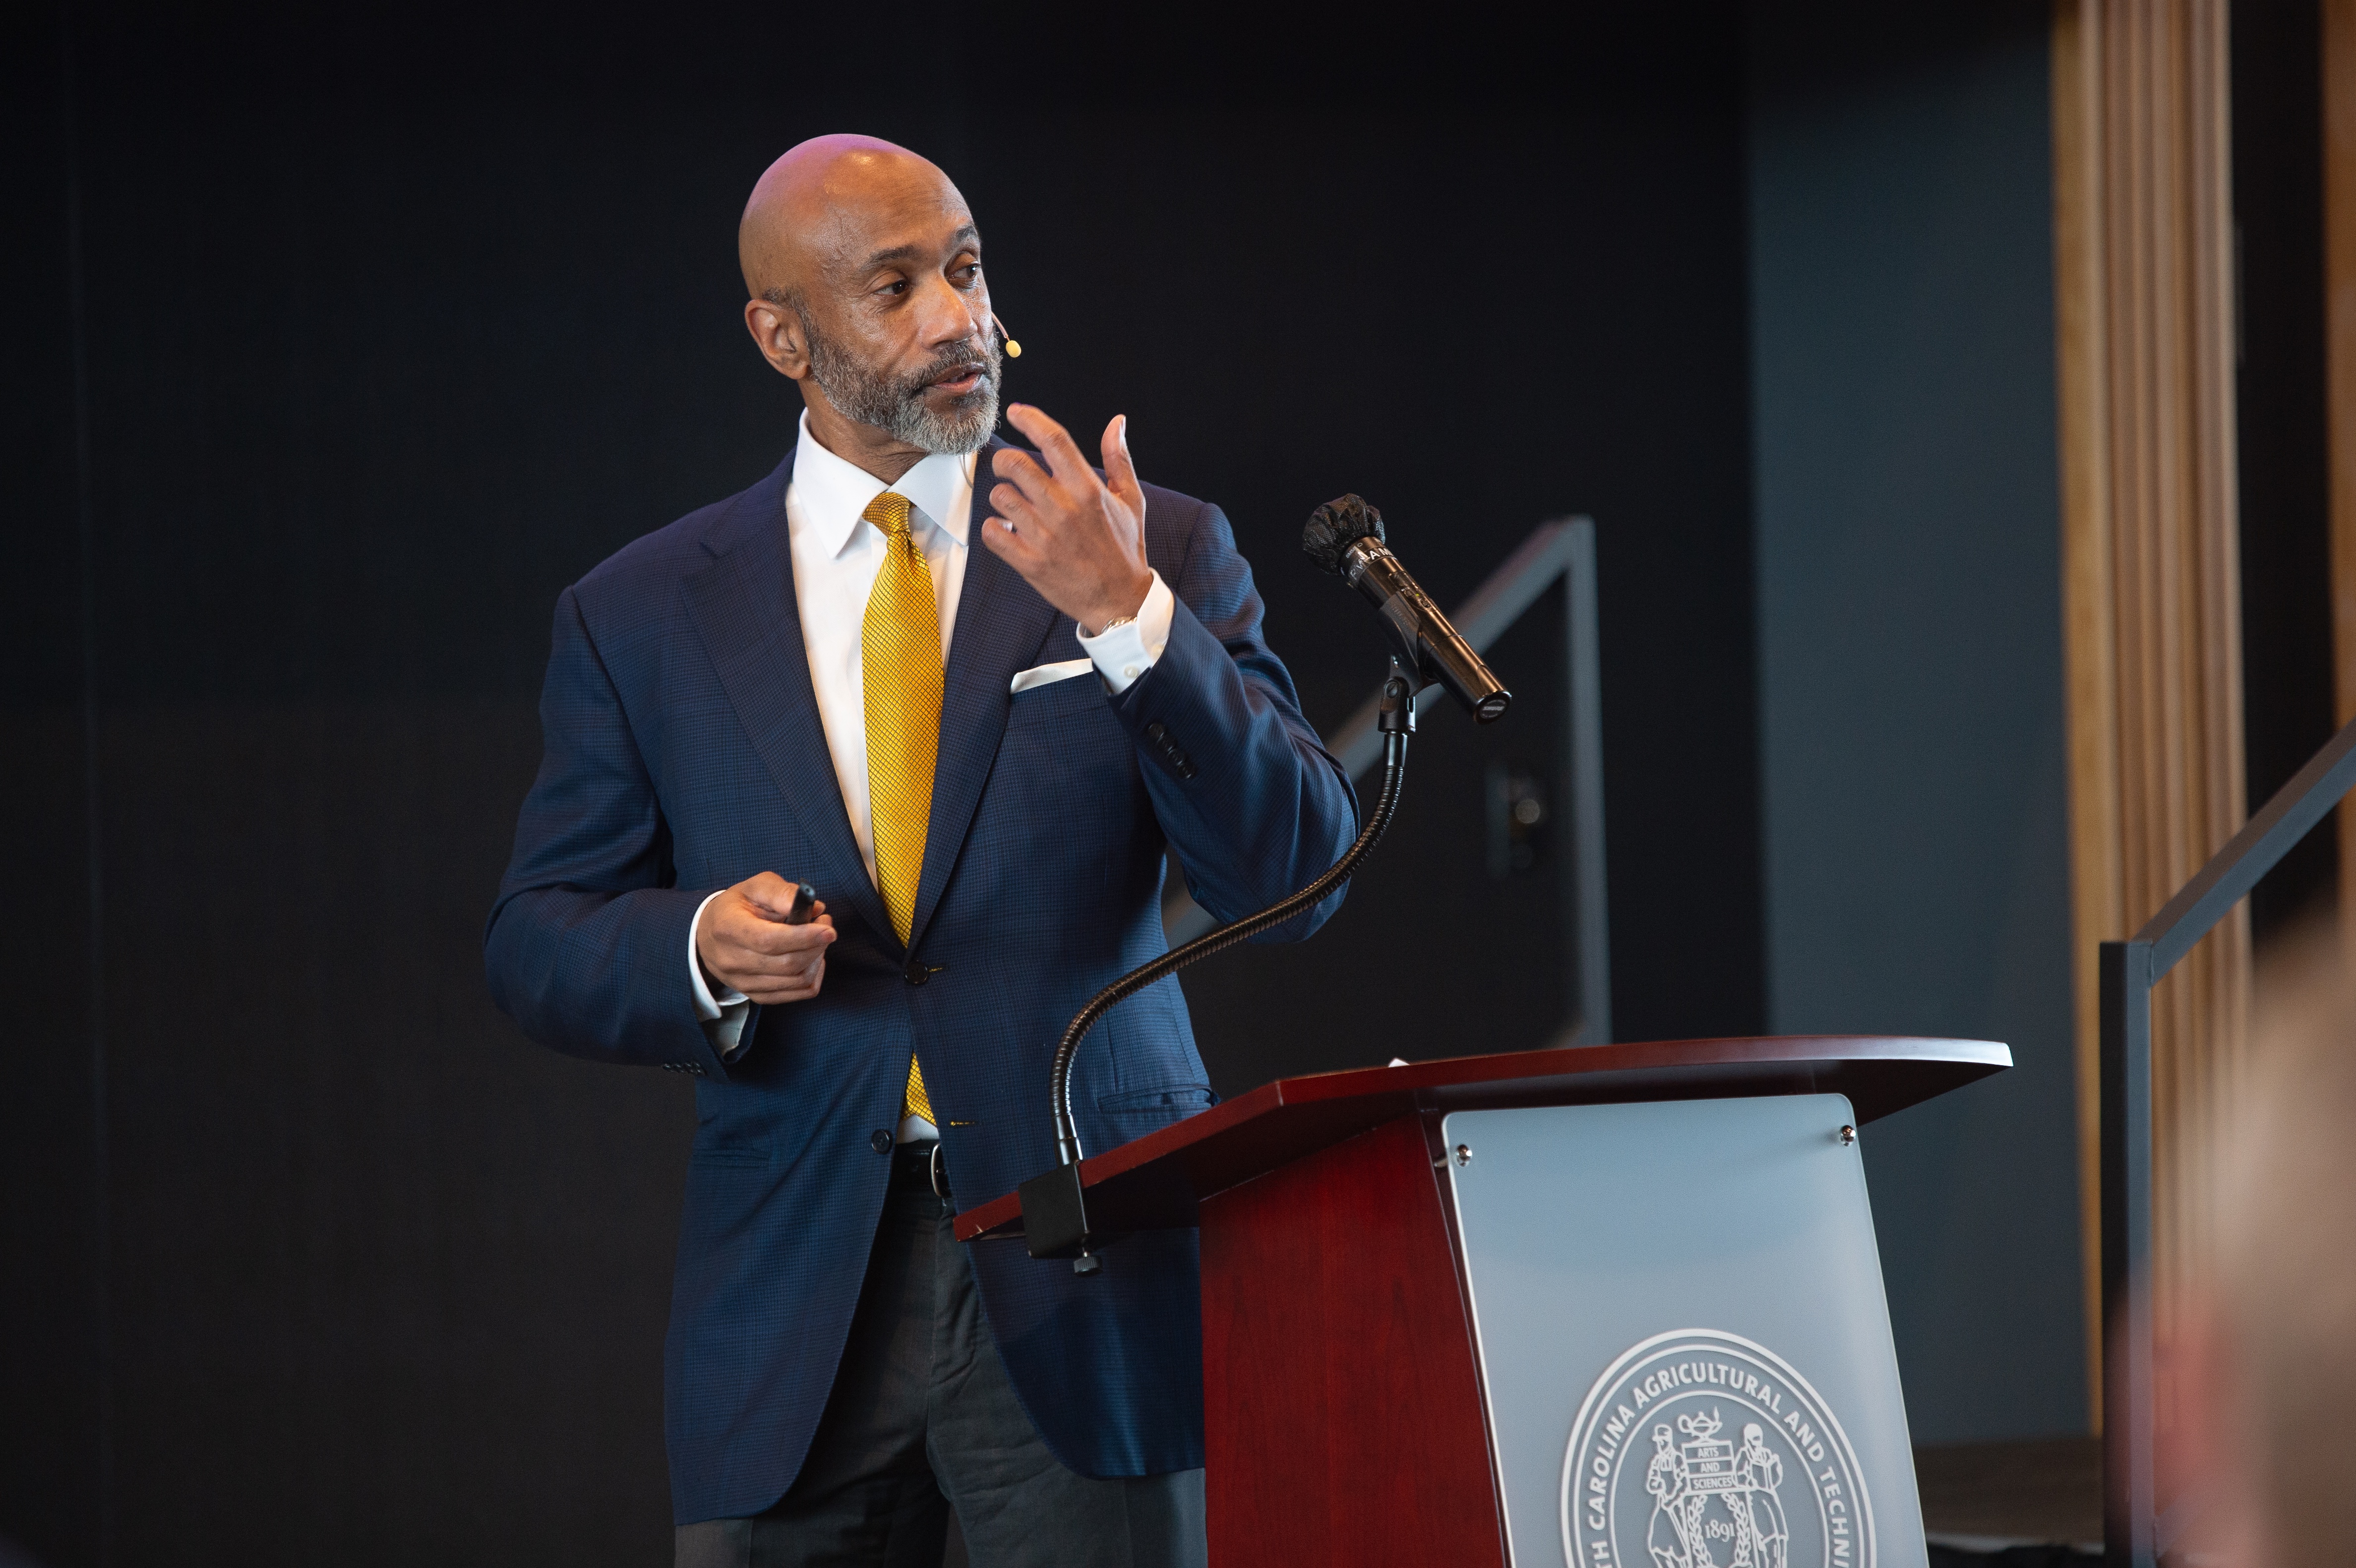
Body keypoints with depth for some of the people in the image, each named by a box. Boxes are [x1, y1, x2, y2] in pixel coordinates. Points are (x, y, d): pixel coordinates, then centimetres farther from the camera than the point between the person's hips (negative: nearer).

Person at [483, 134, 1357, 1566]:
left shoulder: (1160, 556, 5)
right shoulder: (644, 616, 8)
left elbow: (1299, 874, -3)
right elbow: (538, 947, 10)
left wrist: (1128, 616, -15)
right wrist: (698, 947, -12)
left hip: (1089, 1286, -1)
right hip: (795, 1306, 1)